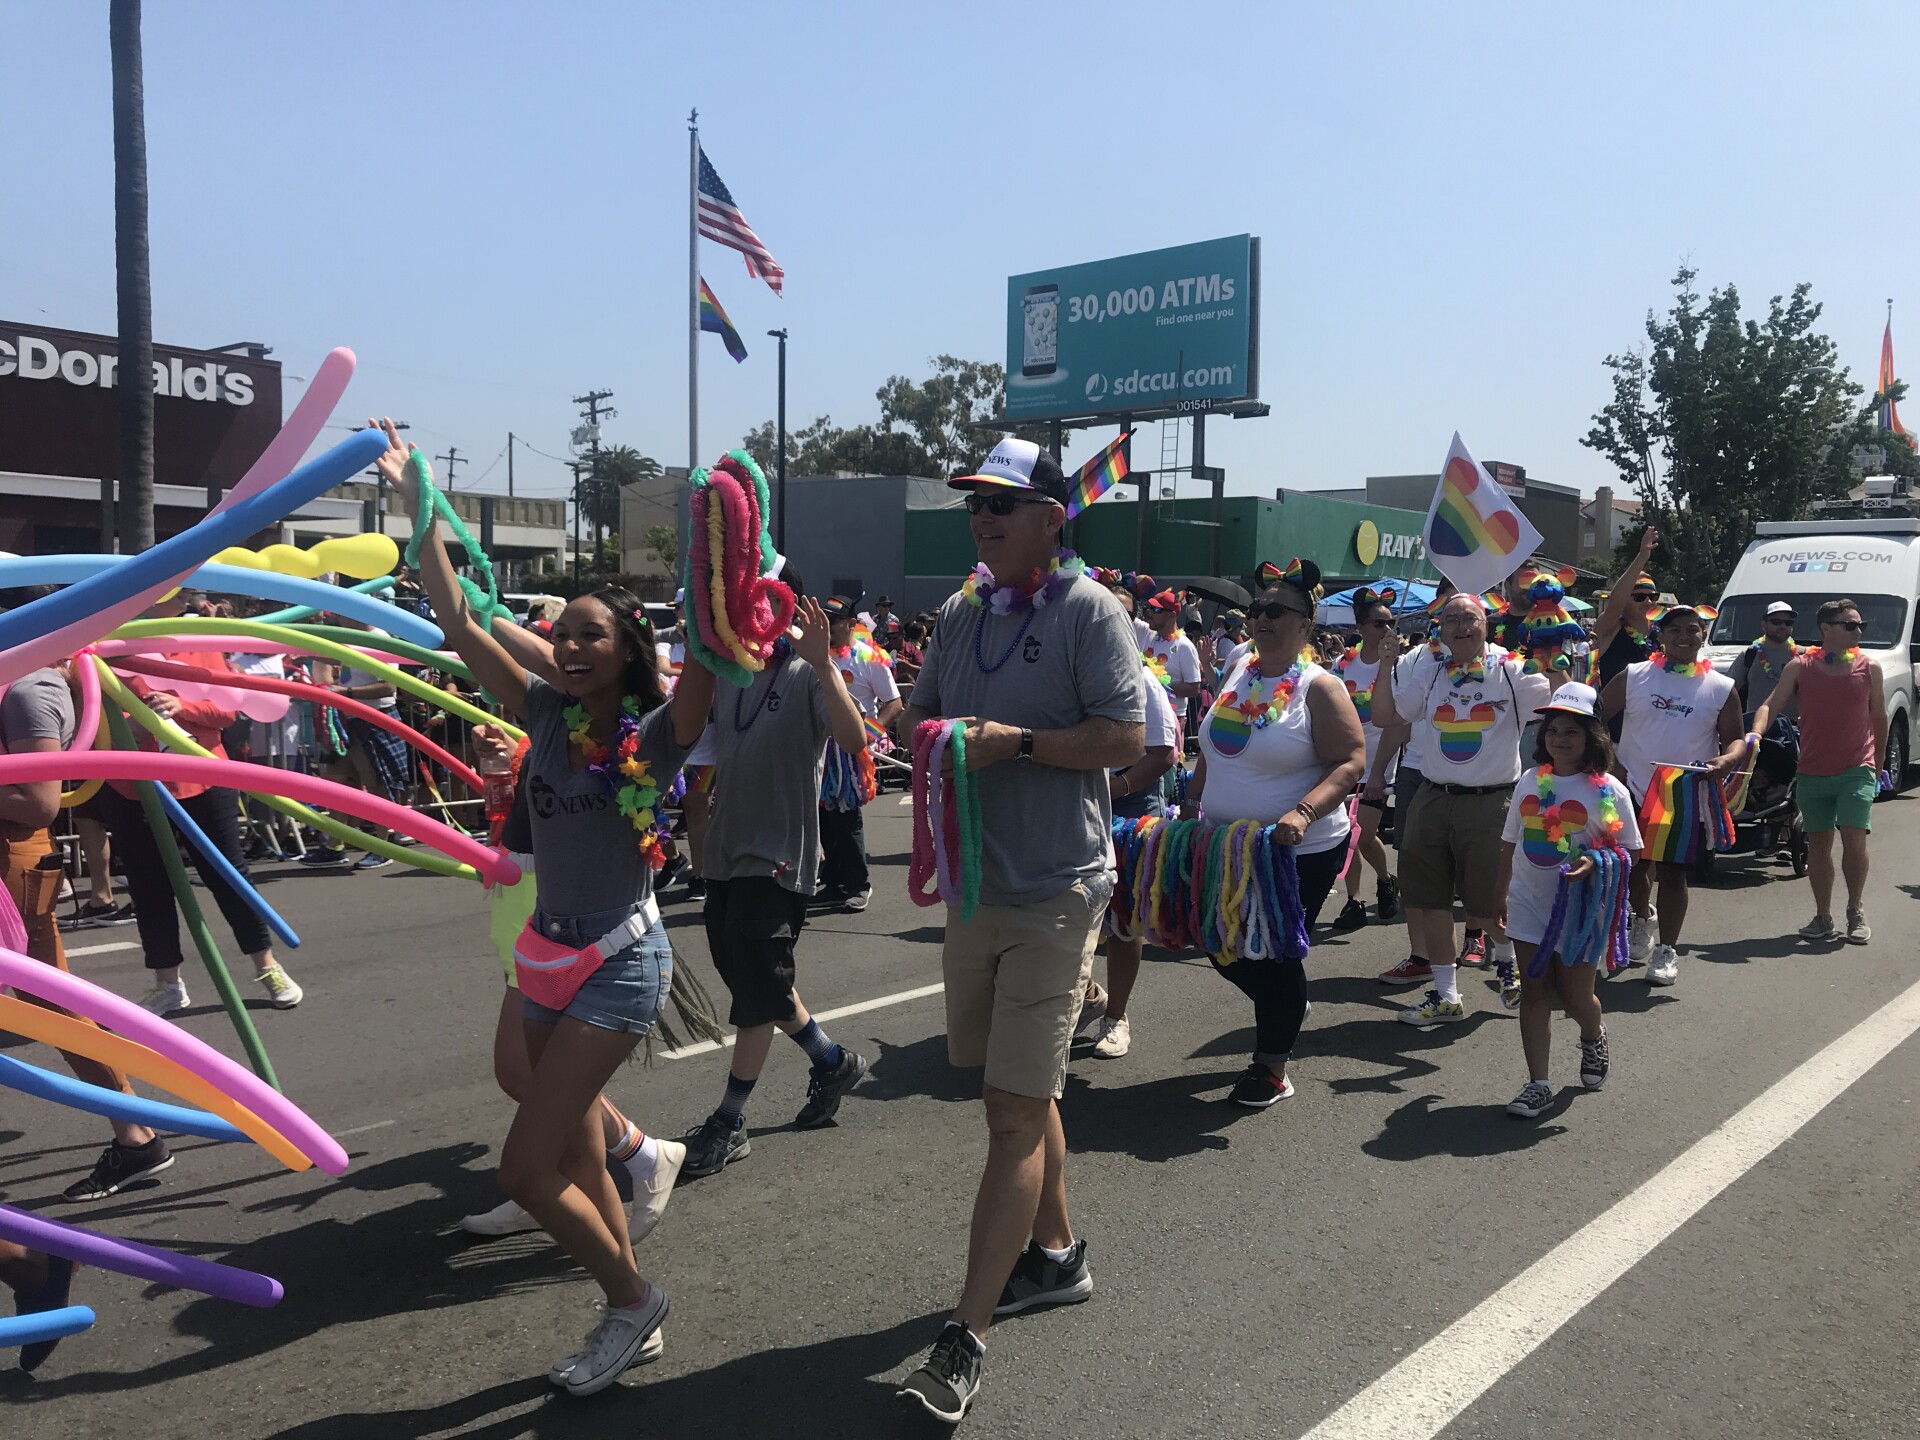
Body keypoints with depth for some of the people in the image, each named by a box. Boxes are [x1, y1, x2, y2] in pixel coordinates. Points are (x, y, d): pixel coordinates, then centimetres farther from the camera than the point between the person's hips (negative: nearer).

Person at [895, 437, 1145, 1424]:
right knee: (1013, 1093, 20)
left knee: (1017, 1112, -5)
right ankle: (1054, 1254, 40)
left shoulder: (1089, 611, -9)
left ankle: (965, 1340, 1)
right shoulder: (959, 615, 10)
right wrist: (928, 731, -5)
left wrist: (1015, 740, -22)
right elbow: (917, 714, 17)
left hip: (1055, 896, -7)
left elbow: (1127, 737, -15)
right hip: (976, 887, 7)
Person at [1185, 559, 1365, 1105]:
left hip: (1298, 853, -6)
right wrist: (1192, 804, 12)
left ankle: (1271, 1066, 21)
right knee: (1222, 948, 14)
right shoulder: (1238, 673, 8)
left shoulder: (1319, 687, -11)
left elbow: (1350, 763, -17)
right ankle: (1286, 1006, 44)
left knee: (1276, 955, 3)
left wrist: (1303, 813, -30)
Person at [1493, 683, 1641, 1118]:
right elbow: (1511, 842, 13)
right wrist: (1500, 894, 16)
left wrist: (1595, 863, -25)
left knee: (1575, 997, 6)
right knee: (1534, 992, 4)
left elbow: (1628, 850, -6)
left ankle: (1593, 1036, 42)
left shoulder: (1608, 791, -9)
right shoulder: (1530, 782, 4)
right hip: (1529, 903, 4)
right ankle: (1537, 1084, 9)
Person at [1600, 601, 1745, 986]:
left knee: (1671, 872, 1)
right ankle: (1643, 917, 42)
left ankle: (1666, 950, 13)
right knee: (1632, 865, 12)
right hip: (1633, 789, 1)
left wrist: (1726, 759, -16)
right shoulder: (1633, 677, 1)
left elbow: (1735, 739, 6)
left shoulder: (1721, 688, 2)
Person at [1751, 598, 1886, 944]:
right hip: (1812, 773, 1)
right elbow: (1771, 704, -7)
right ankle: (1823, 918, 16)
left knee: (1854, 839, -12)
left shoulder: (1869, 668, 2)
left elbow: (1878, 718, 12)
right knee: (1818, 845, 7)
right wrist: (1755, 734, -27)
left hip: (1856, 772, -1)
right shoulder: (1800, 666, 0)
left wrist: (1879, 763, 16)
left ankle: (1856, 912, 8)